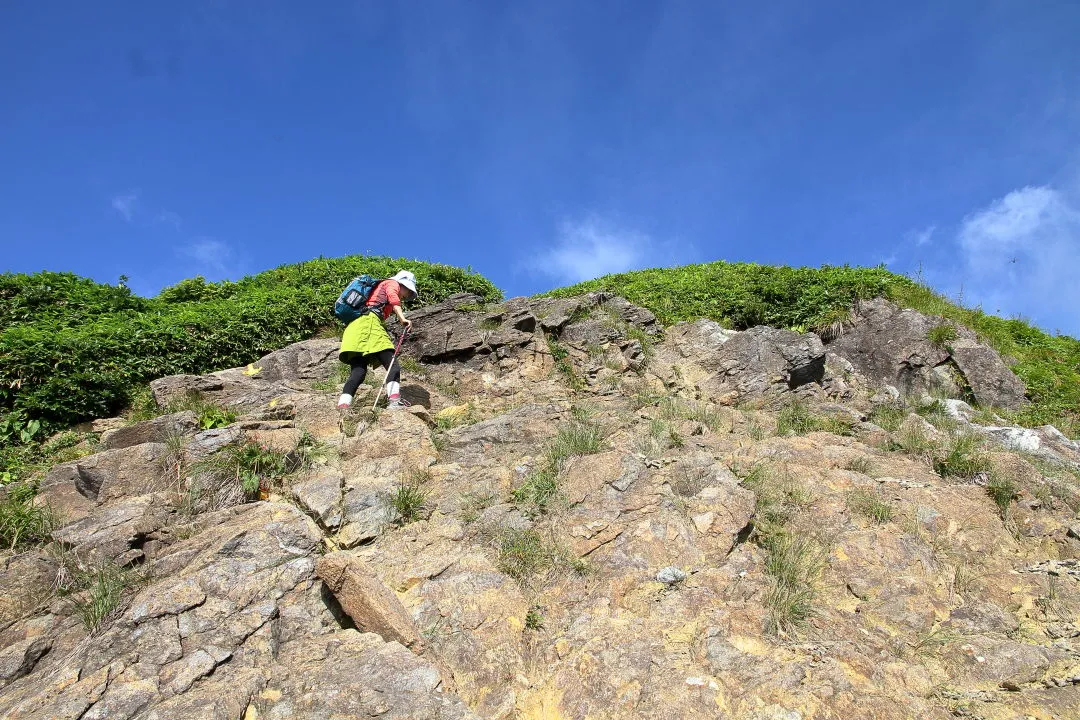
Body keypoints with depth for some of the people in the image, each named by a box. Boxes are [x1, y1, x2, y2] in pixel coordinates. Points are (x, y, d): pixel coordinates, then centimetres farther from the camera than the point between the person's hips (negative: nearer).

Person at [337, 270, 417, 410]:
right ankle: (394, 400, -34)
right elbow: (392, 297, -8)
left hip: (354, 327, 8)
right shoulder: (392, 283, 17)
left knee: (358, 372, -4)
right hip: (368, 322, -8)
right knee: (392, 365, -16)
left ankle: (342, 406, -20)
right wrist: (402, 317, -22)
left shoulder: (378, 288, 40)